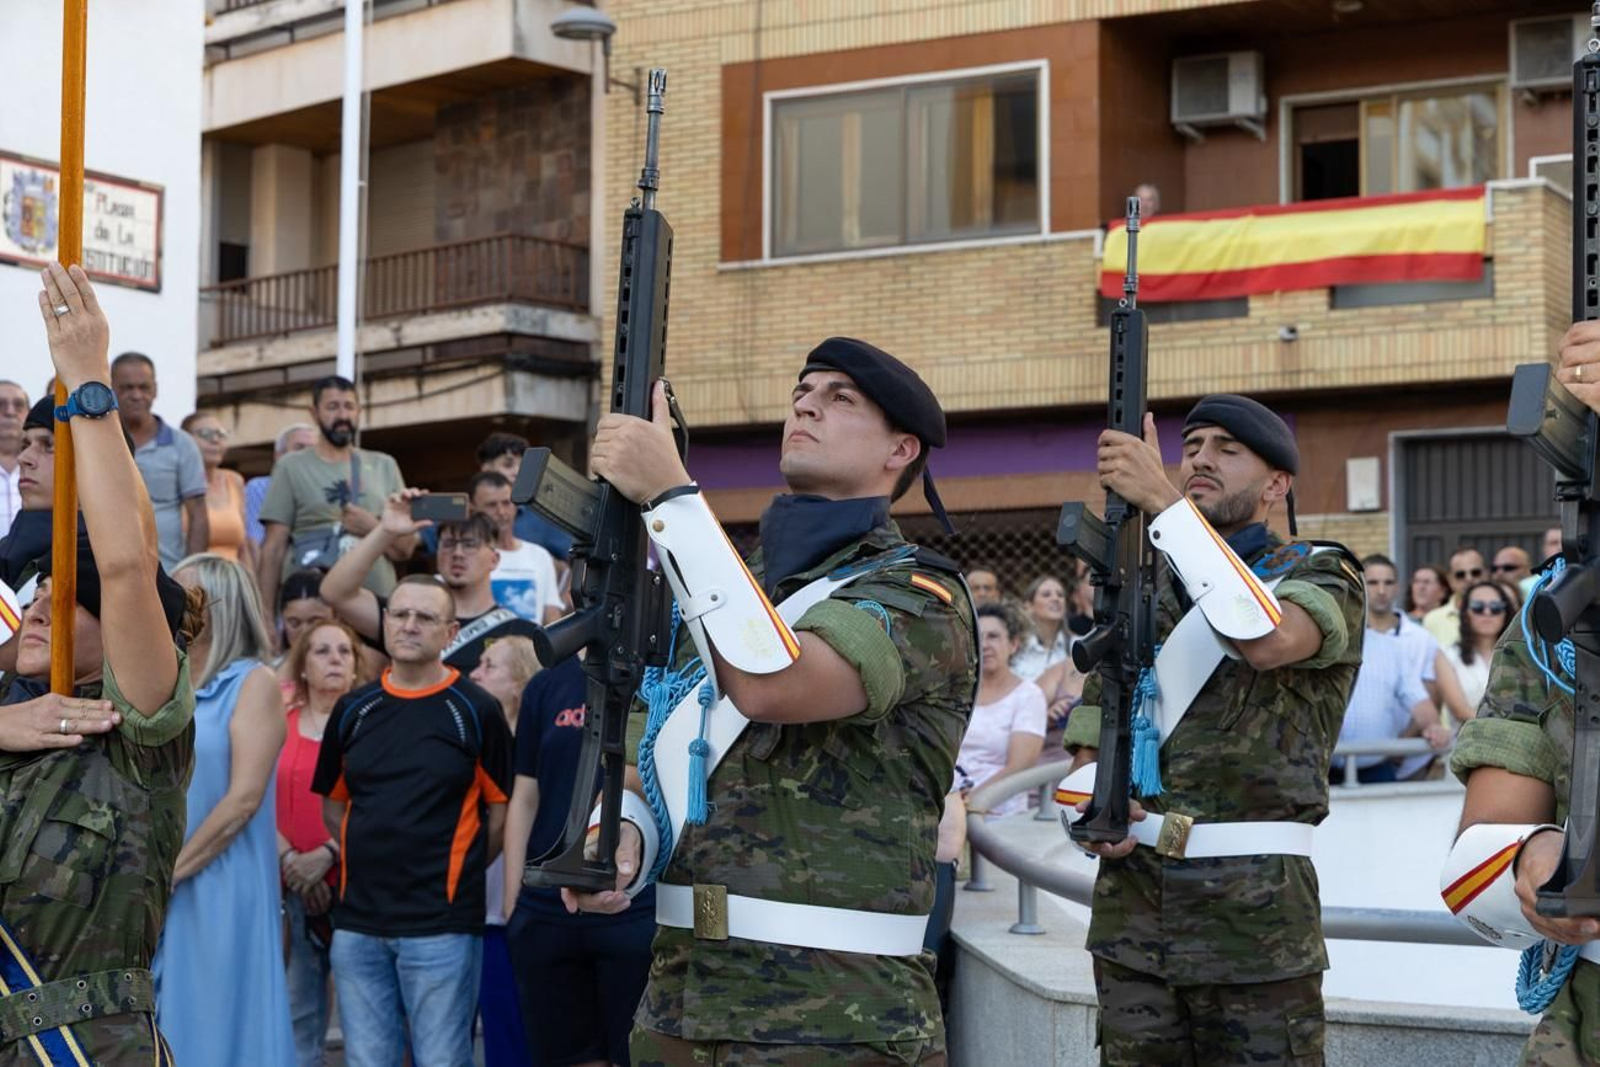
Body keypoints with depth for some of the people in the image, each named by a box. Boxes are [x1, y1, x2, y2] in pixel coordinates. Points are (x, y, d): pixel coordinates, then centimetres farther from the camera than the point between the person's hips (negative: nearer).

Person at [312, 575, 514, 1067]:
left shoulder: (475, 711, -2)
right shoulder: (354, 710, 10)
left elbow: (502, 809, 1)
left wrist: (459, 873, 0)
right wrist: (371, 859, 9)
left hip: (441, 926, -4)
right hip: (358, 922, 4)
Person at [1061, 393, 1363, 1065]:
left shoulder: (1322, 574, 2)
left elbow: (1270, 639, -23)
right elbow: (1090, 744, 18)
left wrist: (1164, 501, -22)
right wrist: (1095, 806, -6)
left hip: (1256, 908, -4)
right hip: (1132, 903, 5)